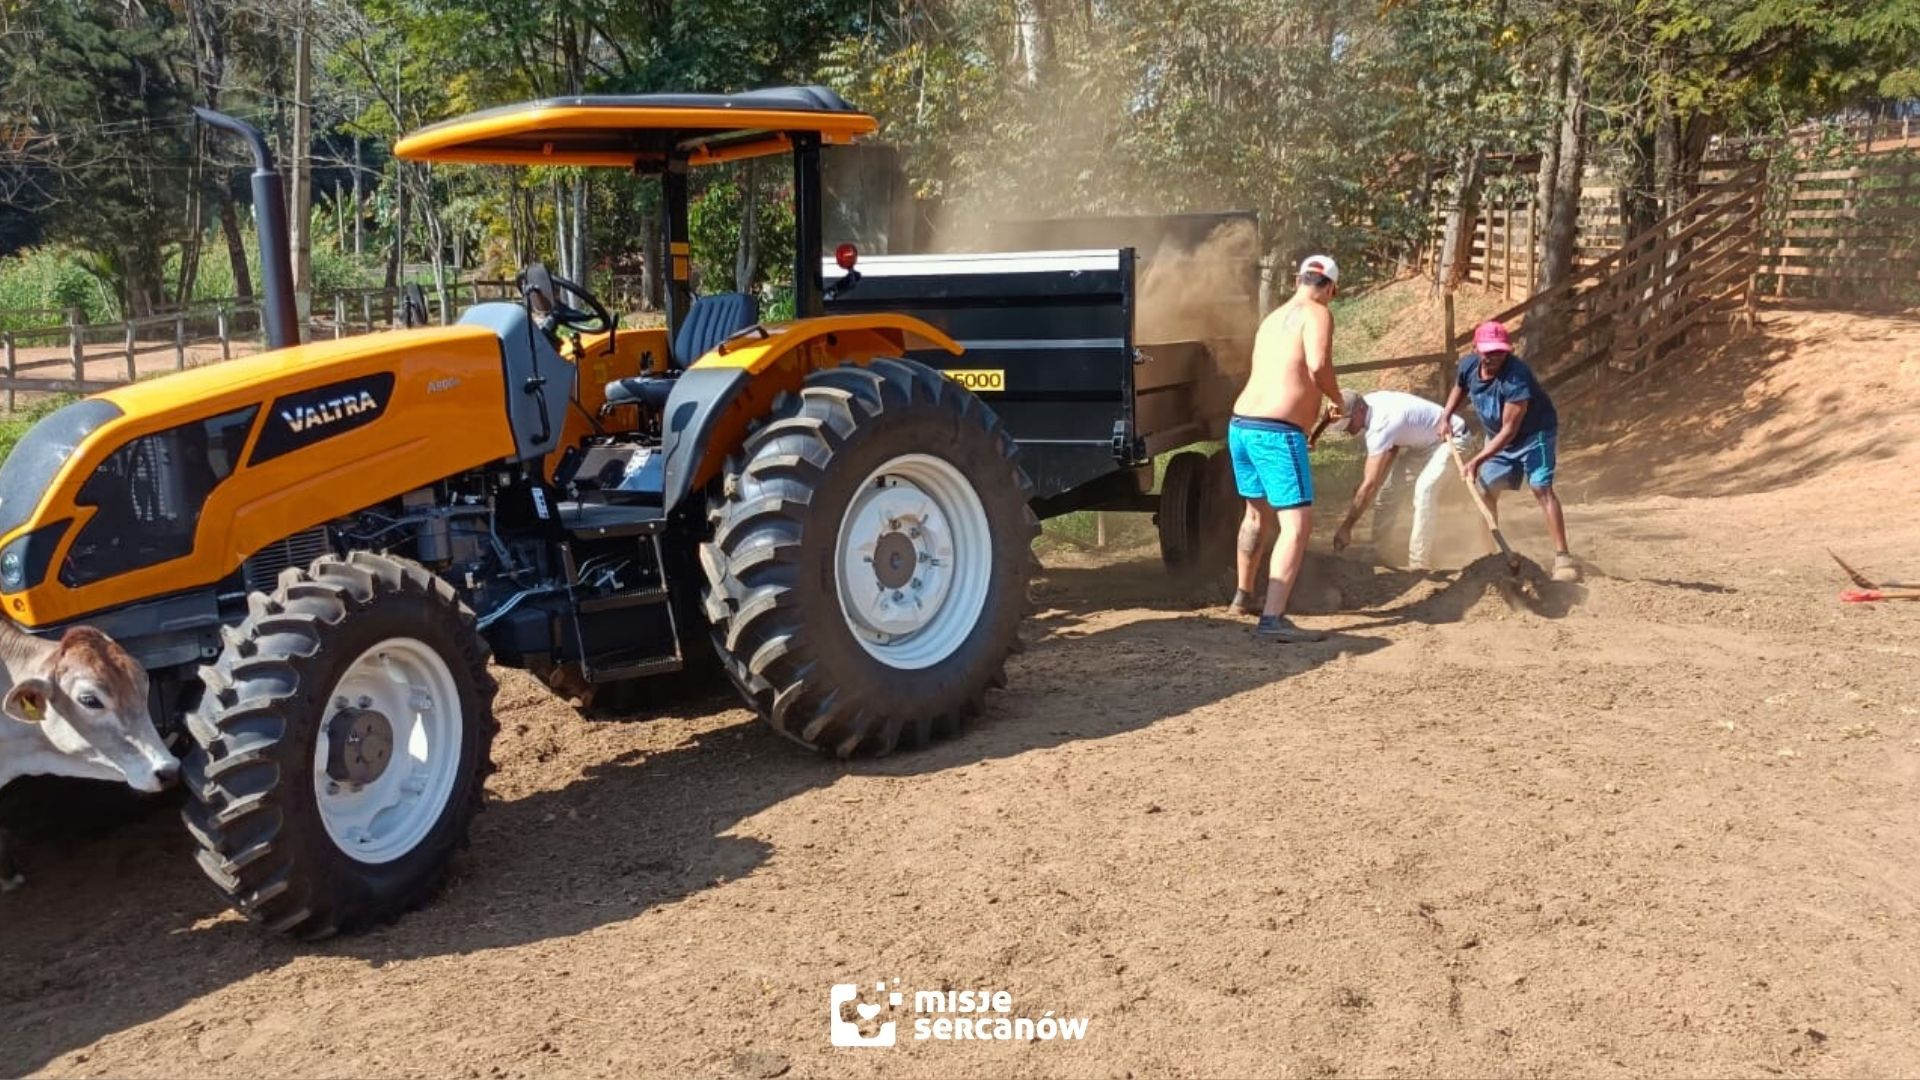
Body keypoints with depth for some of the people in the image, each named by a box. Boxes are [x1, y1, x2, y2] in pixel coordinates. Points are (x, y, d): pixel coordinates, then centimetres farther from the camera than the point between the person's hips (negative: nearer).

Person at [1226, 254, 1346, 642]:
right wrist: (1337, 398, -1)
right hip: (1277, 432, -9)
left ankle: (1243, 596, 42)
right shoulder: (1317, 314, -3)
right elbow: (1317, 364, -19)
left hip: (1240, 426, 9)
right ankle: (1272, 620, -20)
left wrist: (1316, 403, 44)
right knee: (1297, 523, -9)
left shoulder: (1272, 318, 21)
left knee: (1257, 513, 27)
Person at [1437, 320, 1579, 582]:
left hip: (1534, 433, -7)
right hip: (1497, 436, 7)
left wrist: (1476, 461, -36)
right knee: (1487, 490, 7)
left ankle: (1563, 557, -21)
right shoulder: (1468, 365, -15)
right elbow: (1459, 388, 13)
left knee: (1541, 489, -19)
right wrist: (1446, 416, -1)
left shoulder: (1516, 377, -36)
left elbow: (1509, 430, -34)